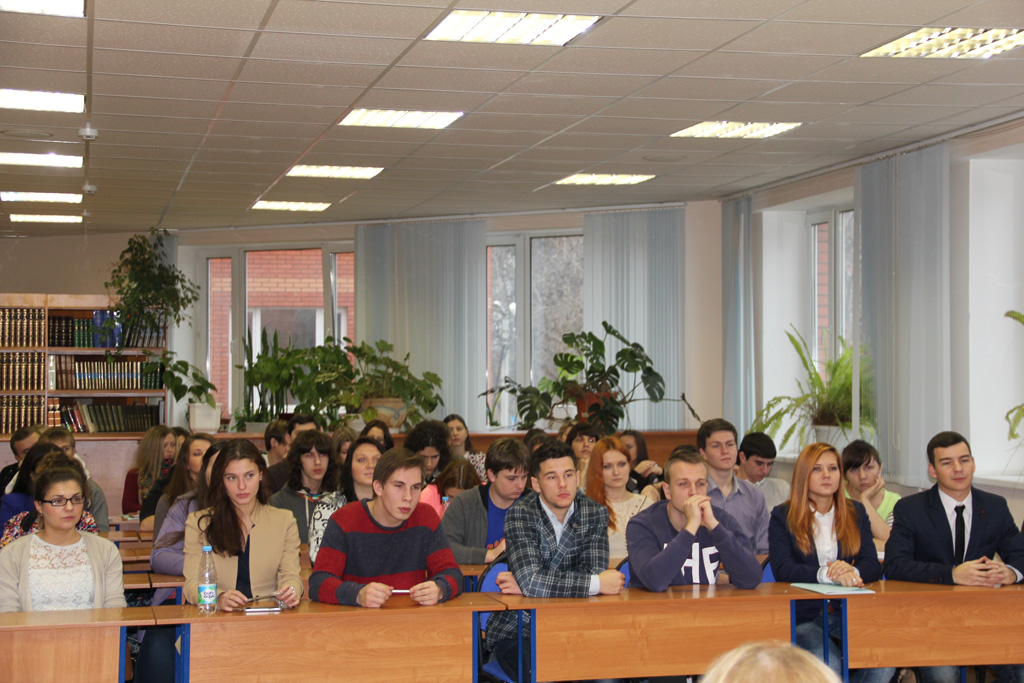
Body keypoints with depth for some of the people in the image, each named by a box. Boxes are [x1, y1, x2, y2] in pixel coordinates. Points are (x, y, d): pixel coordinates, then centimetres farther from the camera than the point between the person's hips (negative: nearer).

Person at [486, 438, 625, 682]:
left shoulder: (595, 514, 1)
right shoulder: (520, 514, -11)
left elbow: (596, 573, -11)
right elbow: (531, 581, -25)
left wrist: (534, 585, -18)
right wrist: (597, 583, -20)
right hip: (515, 632, -3)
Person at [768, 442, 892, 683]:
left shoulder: (855, 513, 17)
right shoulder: (782, 516, 5)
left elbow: (873, 567, 6)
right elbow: (782, 569, -10)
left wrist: (851, 572, -19)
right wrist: (827, 575, -26)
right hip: (803, 616, -3)